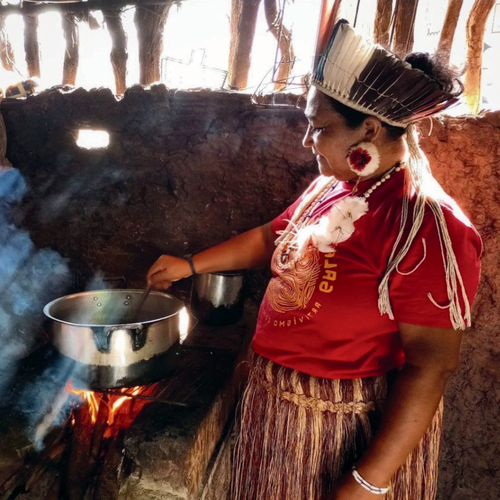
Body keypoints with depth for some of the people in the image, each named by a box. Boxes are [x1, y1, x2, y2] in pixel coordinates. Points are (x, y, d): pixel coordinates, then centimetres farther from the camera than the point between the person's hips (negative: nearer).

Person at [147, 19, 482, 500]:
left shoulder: (426, 225, -24)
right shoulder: (328, 189, 0)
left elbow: (430, 365, -24)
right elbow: (271, 237, 14)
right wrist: (190, 265, 17)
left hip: (356, 432, -7)